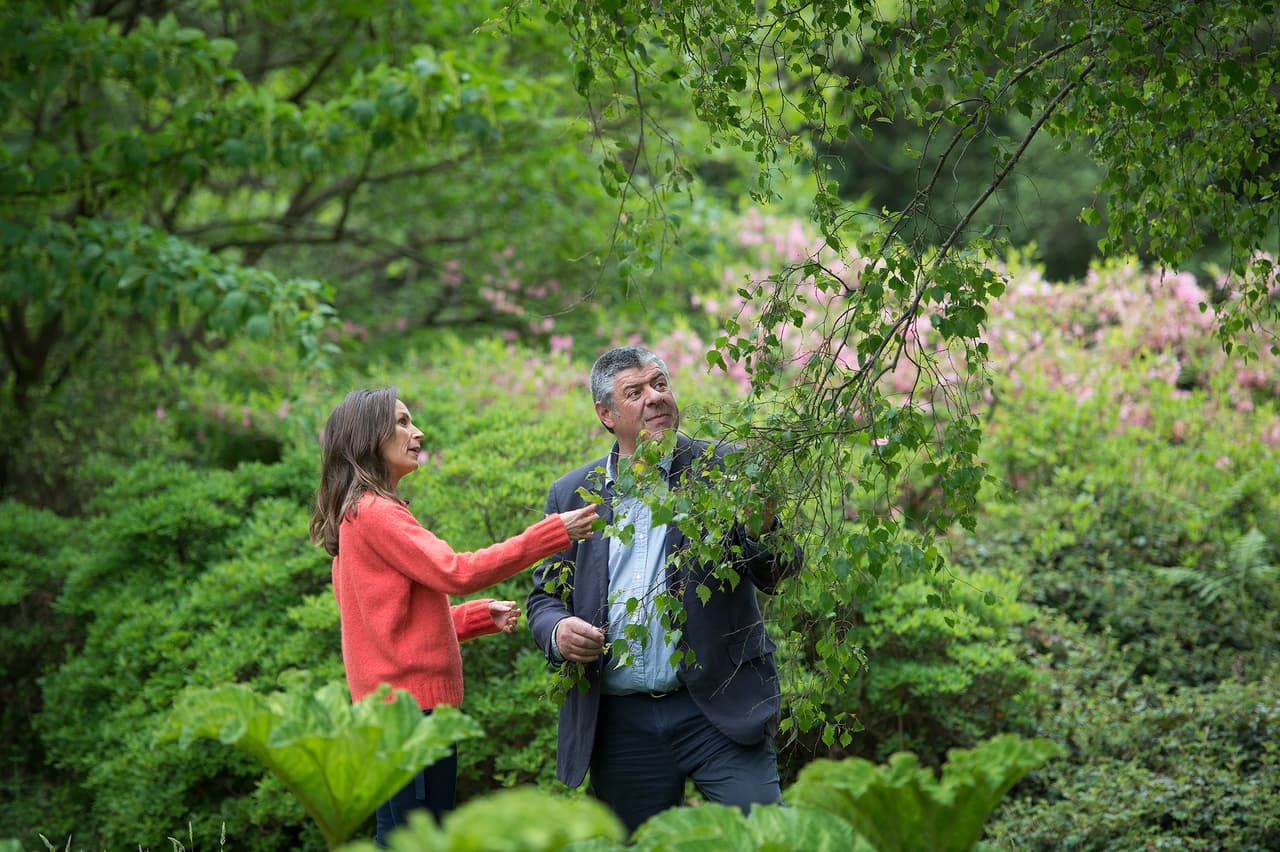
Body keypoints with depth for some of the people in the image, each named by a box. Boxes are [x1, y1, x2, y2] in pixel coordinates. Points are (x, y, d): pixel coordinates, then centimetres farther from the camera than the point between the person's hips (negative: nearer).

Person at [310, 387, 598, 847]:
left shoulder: (360, 512, 19)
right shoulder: (374, 512, -12)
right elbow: (455, 572, -20)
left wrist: (484, 615, 13)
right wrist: (553, 533, -19)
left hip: (397, 701, 10)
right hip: (409, 703, -10)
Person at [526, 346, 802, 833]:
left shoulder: (724, 468, 1)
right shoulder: (572, 494, 8)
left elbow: (777, 574, -5)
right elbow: (545, 596, 14)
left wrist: (761, 528, -27)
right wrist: (557, 632, -9)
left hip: (718, 710, -2)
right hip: (620, 724, 3)